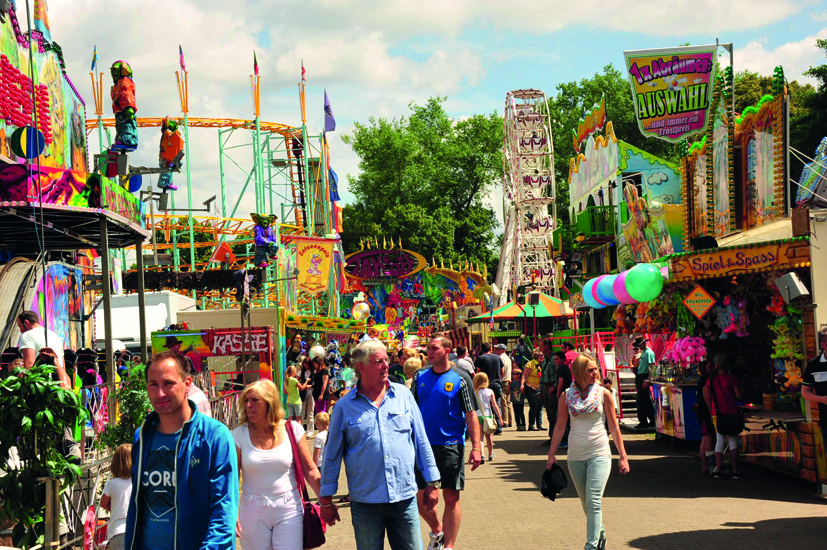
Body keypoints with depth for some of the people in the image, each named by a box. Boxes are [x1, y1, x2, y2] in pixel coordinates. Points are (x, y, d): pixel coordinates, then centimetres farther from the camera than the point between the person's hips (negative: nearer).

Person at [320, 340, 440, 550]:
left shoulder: (403, 395, 4)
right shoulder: (344, 406, 0)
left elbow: (421, 441, 9)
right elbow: (332, 454, 5)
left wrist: (432, 482, 8)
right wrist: (326, 499, 4)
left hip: (405, 499, 1)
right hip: (365, 502, -1)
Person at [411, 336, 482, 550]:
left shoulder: (460, 379, -4)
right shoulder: (420, 377, 6)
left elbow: (471, 414, -5)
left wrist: (476, 447, -11)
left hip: (451, 446, -3)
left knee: (451, 497, -1)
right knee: (421, 497, 7)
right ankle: (437, 531, 33)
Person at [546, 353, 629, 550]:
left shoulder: (603, 393, -2)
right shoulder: (567, 396, 1)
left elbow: (614, 425, 3)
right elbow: (560, 426, 7)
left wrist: (623, 456, 2)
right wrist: (551, 455, 6)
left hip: (599, 454, -3)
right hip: (576, 455, 3)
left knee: (594, 501, -16)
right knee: (586, 503, 14)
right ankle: (600, 534, 37)